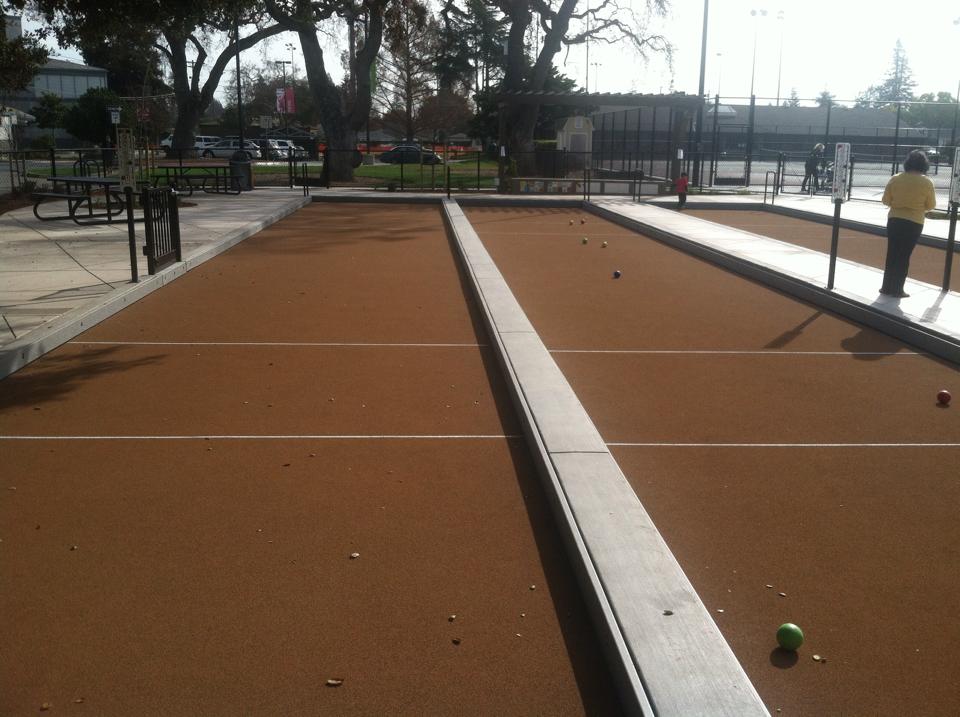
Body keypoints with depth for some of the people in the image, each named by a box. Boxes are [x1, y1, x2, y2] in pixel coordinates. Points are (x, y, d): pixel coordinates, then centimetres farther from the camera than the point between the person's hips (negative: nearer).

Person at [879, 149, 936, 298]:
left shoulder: (895, 179, -3)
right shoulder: (927, 182, -8)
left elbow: (886, 200, 2)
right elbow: (931, 205, 1)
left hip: (894, 220, 2)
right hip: (914, 223, -2)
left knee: (891, 254, 11)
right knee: (904, 256, 5)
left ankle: (887, 287, 15)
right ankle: (897, 290, 8)